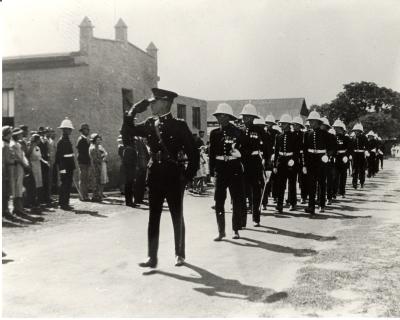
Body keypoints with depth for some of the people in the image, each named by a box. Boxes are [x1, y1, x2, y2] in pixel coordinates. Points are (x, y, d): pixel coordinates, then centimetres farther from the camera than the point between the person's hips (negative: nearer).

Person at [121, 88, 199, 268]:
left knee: (177, 217, 8)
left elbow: (193, 153, -6)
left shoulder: (179, 126, -8)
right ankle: (152, 257, 8)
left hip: (174, 177, -4)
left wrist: (188, 176, -8)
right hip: (155, 176, 4)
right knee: (153, 217, 4)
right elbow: (126, 132, 5)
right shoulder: (150, 125, 6)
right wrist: (134, 111, -4)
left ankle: (180, 254, 22)